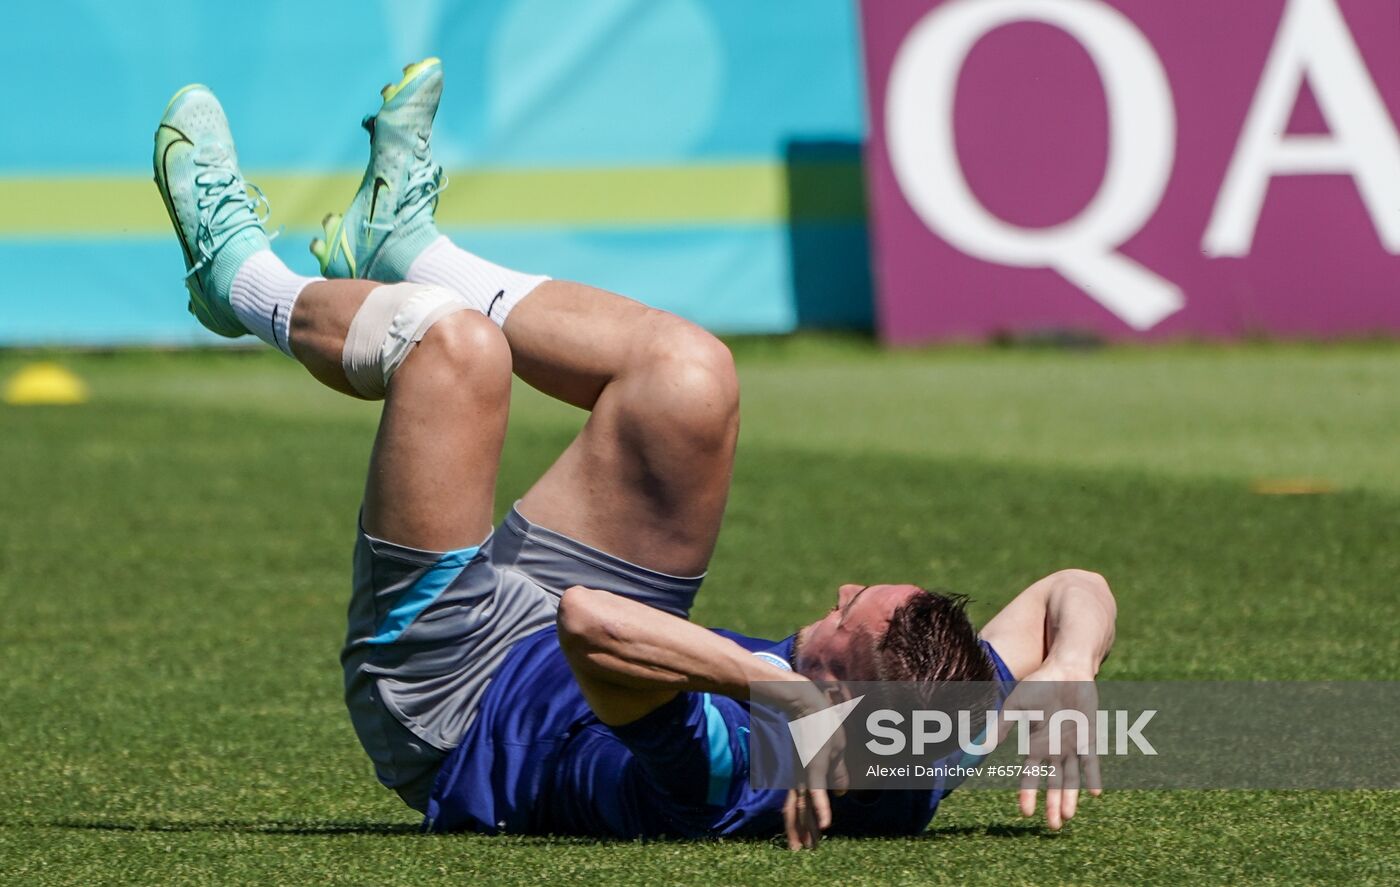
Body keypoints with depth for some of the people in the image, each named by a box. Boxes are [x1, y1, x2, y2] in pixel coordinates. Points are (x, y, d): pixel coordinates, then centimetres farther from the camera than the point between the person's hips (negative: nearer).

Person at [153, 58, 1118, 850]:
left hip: (442, 708, -7)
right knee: (683, 378, 1)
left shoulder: (723, 776, -47)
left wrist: (775, 681, -63)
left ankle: (248, 281, 22)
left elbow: (585, 621, -58)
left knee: (454, 343, -15)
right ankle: (402, 245, 30)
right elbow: (1072, 593, -20)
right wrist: (1066, 671, -41)